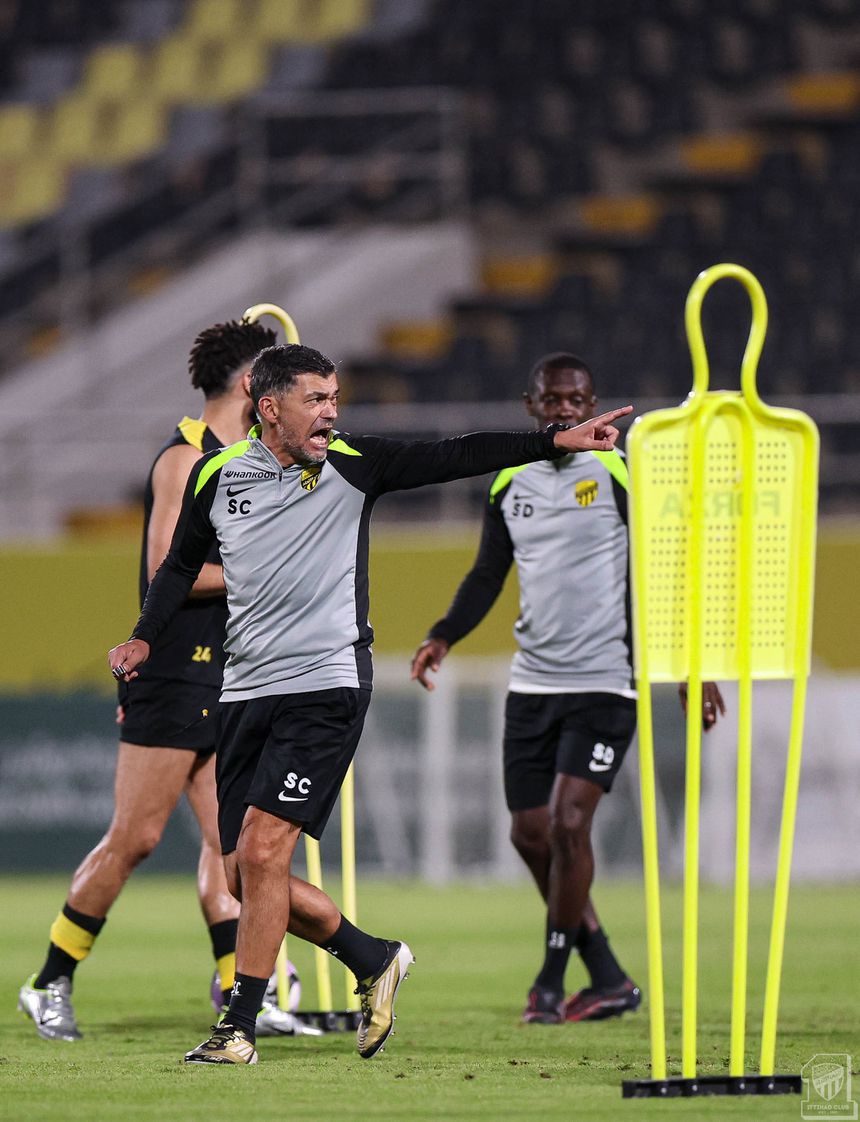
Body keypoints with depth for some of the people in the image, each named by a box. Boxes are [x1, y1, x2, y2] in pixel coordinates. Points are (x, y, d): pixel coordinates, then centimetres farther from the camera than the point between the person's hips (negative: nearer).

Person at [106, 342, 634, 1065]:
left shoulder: (352, 466, -2)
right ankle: (375, 961, 24)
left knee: (262, 848, -16)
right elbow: (182, 564, 20)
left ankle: (240, 1027, -9)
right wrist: (144, 639, 8)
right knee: (244, 872, 3)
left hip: (327, 686, -4)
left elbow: (455, 458, -7)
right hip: (245, 692, 4)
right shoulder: (217, 477, 5)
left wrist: (556, 441, -16)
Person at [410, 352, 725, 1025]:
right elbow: (489, 574, 15)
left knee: (567, 822, -16)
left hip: (605, 680, -6)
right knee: (531, 834, 4)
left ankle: (551, 981, -3)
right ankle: (609, 980, 17)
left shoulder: (620, 475, -4)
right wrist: (445, 636, -2)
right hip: (532, 683, 6)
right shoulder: (510, 484, 9)